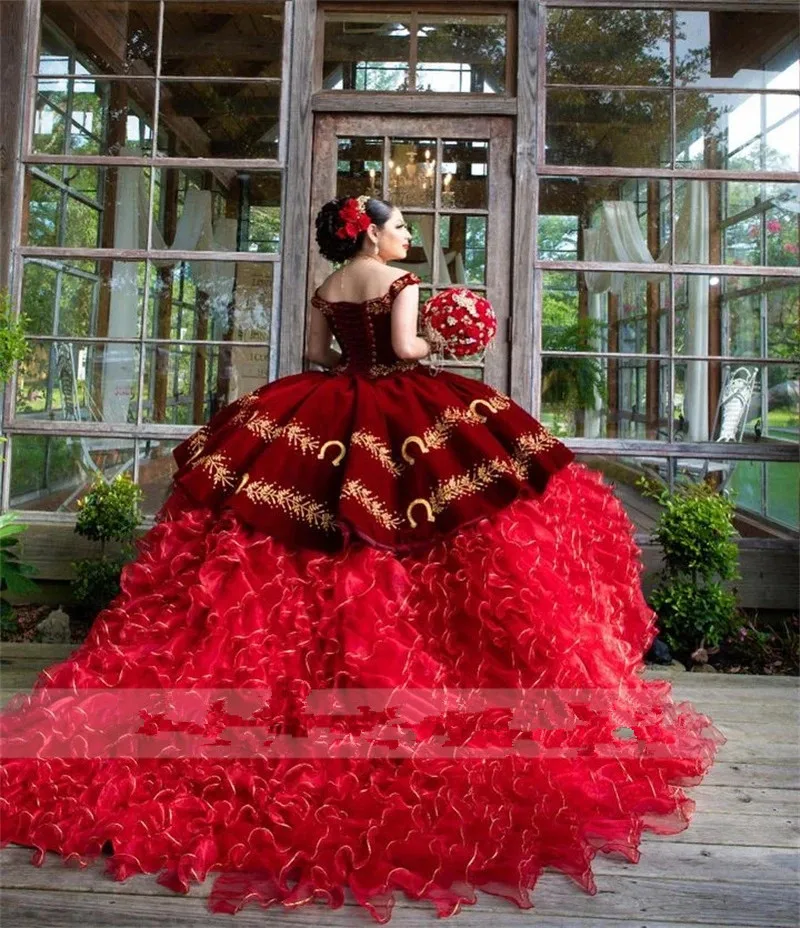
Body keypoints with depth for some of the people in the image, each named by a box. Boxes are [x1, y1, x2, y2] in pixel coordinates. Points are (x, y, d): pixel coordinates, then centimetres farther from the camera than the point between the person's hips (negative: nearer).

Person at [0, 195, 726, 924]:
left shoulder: (327, 288, 13)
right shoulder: (400, 281, -4)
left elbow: (317, 354, 13)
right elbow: (407, 348, -14)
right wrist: (442, 345, 5)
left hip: (330, 418, 6)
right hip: (401, 418, -5)